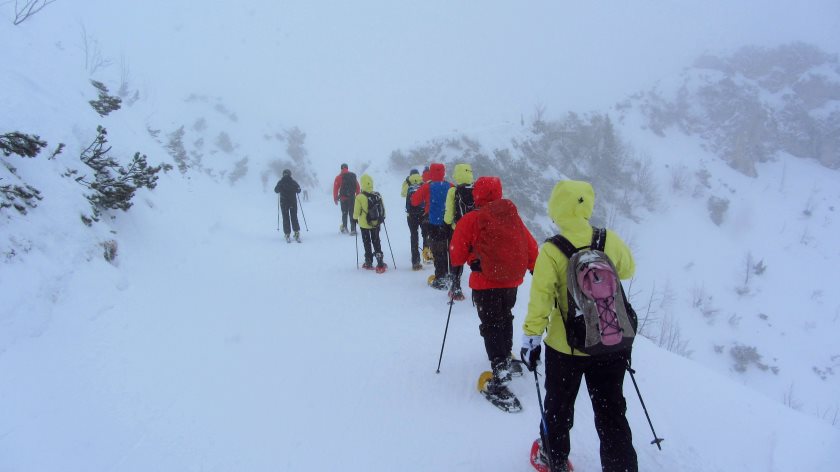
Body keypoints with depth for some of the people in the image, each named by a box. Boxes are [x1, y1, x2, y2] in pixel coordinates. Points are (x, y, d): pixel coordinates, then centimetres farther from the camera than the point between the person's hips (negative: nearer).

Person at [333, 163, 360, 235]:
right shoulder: (353, 176, 7)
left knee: (344, 213, 14)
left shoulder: (339, 177, -2)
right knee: (352, 214, 3)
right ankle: (353, 230, -3)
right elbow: (358, 188, 9)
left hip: (343, 198, -1)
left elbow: (335, 188, -4)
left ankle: (344, 227, 18)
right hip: (352, 198, 1)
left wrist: (335, 198, 3)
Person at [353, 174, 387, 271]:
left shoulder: (360, 197, -20)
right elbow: (383, 209, -1)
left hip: (364, 224, -3)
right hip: (376, 223, 3)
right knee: (376, 242, 14)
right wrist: (382, 218, 17)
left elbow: (357, 211, -12)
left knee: (367, 243, 12)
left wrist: (355, 218, 8)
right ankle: (380, 264, 9)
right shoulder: (378, 195, -10)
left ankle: (368, 263, 19)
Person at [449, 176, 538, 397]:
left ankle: (500, 374, -8)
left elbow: (457, 254, -9)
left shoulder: (471, 219, -12)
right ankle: (505, 359, 42)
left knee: (491, 326, 2)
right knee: (505, 318, 25)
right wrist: (535, 269, 20)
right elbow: (530, 245, 6)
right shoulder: (512, 215, 1)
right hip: (512, 280, 5)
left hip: (486, 281, -5)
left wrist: (461, 260, 14)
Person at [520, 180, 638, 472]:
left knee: (558, 406, 22)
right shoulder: (610, 240, -11)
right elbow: (628, 270, 9)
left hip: (566, 348, -2)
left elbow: (540, 301, -17)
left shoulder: (551, 252, -20)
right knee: (611, 412, 16)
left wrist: (530, 338, -7)